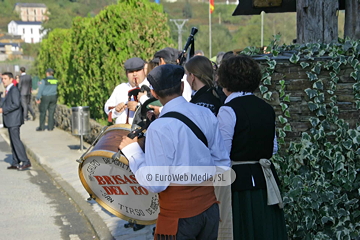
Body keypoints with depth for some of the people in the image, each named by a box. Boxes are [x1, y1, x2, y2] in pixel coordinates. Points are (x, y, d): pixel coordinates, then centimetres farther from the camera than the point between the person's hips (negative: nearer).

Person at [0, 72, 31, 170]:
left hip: (14, 120, -10)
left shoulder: (14, 90, -13)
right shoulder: (8, 90, 17)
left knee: (16, 140, -12)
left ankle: (25, 162, -12)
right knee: (13, 141, 10)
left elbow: (16, 104, -21)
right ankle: (15, 163, 13)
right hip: (10, 121, 10)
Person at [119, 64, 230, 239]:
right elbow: (223, 164, 2)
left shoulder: (159, 128, -19)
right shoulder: (206, 114, -3)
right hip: (210, 209, 5)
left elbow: (155, 184, -17)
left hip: (179, 217, -5)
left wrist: (132, 151, -6)